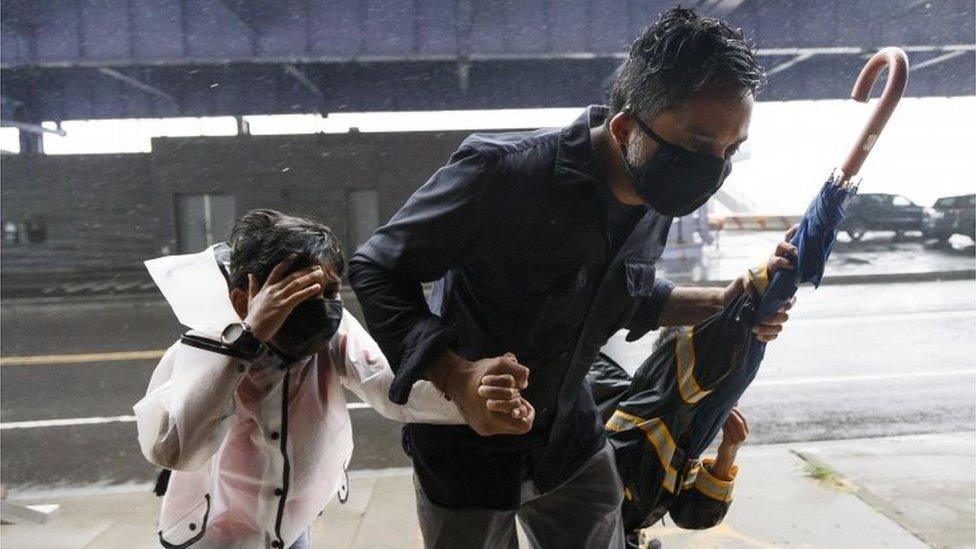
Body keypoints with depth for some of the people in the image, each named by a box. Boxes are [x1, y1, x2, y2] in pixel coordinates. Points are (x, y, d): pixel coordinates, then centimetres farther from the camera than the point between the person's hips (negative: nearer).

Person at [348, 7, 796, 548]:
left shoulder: (655, 201, -9)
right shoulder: (502, 172, -31)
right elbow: (374, 270, -22)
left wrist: (719, 303, -4)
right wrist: (457, 377, -35)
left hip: (570, 433, 6)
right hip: (467, 438, -5)